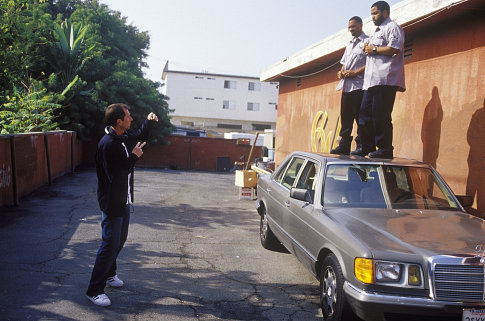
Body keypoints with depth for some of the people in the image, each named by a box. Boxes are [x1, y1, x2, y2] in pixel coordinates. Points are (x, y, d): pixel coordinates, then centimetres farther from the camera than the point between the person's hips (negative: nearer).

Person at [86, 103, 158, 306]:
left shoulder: (123, 138, 6)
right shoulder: (108, 144, -23)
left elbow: (139, 137, 29)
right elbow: (116, 175, -28)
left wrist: (148, 121, 14)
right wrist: (134, 156, -19)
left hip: (124, 201, 10)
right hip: (112, 203, -10)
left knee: (120, 240, 19)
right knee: (110, 245, -6)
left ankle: (109, 274, 38)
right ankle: (94, 290, 5)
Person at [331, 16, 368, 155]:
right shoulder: (349, 44, 26)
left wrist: (354, 73, -16)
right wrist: (341, 72, 7)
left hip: (359, 86, -7)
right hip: (346, 85, 8)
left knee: (361, 118, -7)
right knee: (345, 117, 5)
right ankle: (344, 145, 8)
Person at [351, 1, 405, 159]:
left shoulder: (392, 27, 1)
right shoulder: (377, 32, 31)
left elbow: (395, 48, -15)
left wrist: (374, 50, -7)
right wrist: (367, 49, 14)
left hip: (385, 79, -10)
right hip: (371, 80, 10)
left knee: (381, 115, -12)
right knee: (365, 113, 5)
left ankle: (385, 149, -7)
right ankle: (366, 147, 9)